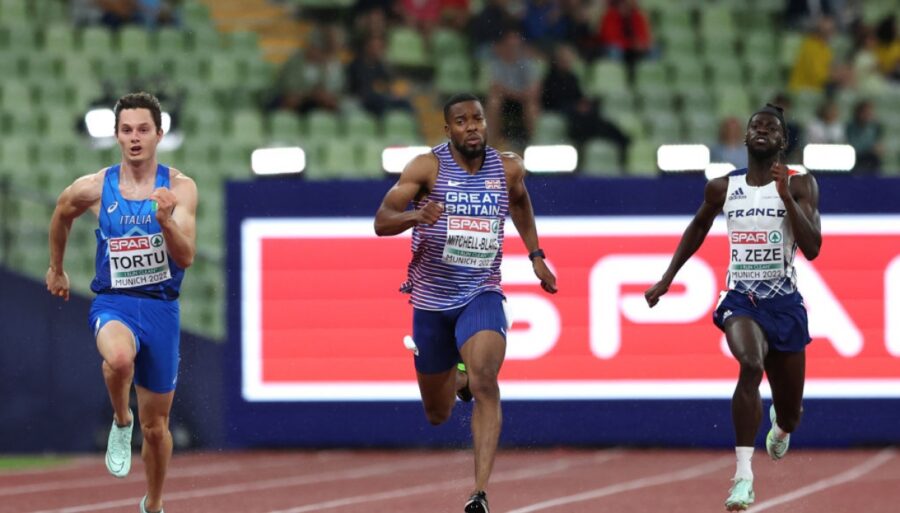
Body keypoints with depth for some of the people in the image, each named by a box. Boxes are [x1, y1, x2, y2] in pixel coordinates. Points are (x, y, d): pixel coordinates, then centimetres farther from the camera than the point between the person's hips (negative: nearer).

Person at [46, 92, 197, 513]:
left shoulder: (179, 188, -7)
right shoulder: (93, 188, -4)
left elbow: (186, 257, -15)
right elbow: (61, 214, 18)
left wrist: (165, 220, -33)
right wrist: (56, 268, 29)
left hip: (161, 308, 1)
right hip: (113, 304, -1)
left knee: (155, 426, 10)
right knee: (119, 358, -38)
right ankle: (121, 422, -7)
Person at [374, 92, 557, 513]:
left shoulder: (508, 168, 0)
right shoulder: (428, 167, -8)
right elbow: (381, 222, -14)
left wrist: (536, 256, 19)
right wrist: (415, 215, -34)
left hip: (481, 295, 0)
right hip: (431, 300, 0)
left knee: (485, 383, -27)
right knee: (437, 415, 12)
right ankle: (457, 381, 51)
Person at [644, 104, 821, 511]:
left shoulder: (800, 185, -3)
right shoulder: (723, 188, 4)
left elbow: (812, 248, -13)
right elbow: (698, 228, 23)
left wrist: (787, 197, -21)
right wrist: (667, 278, 22)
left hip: (784, 302, 0)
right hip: (741, 298, 0)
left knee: (790, 412, 11)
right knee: (750, 365, -33)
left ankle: (781, 425, 53)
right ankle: (743, 475, -34)